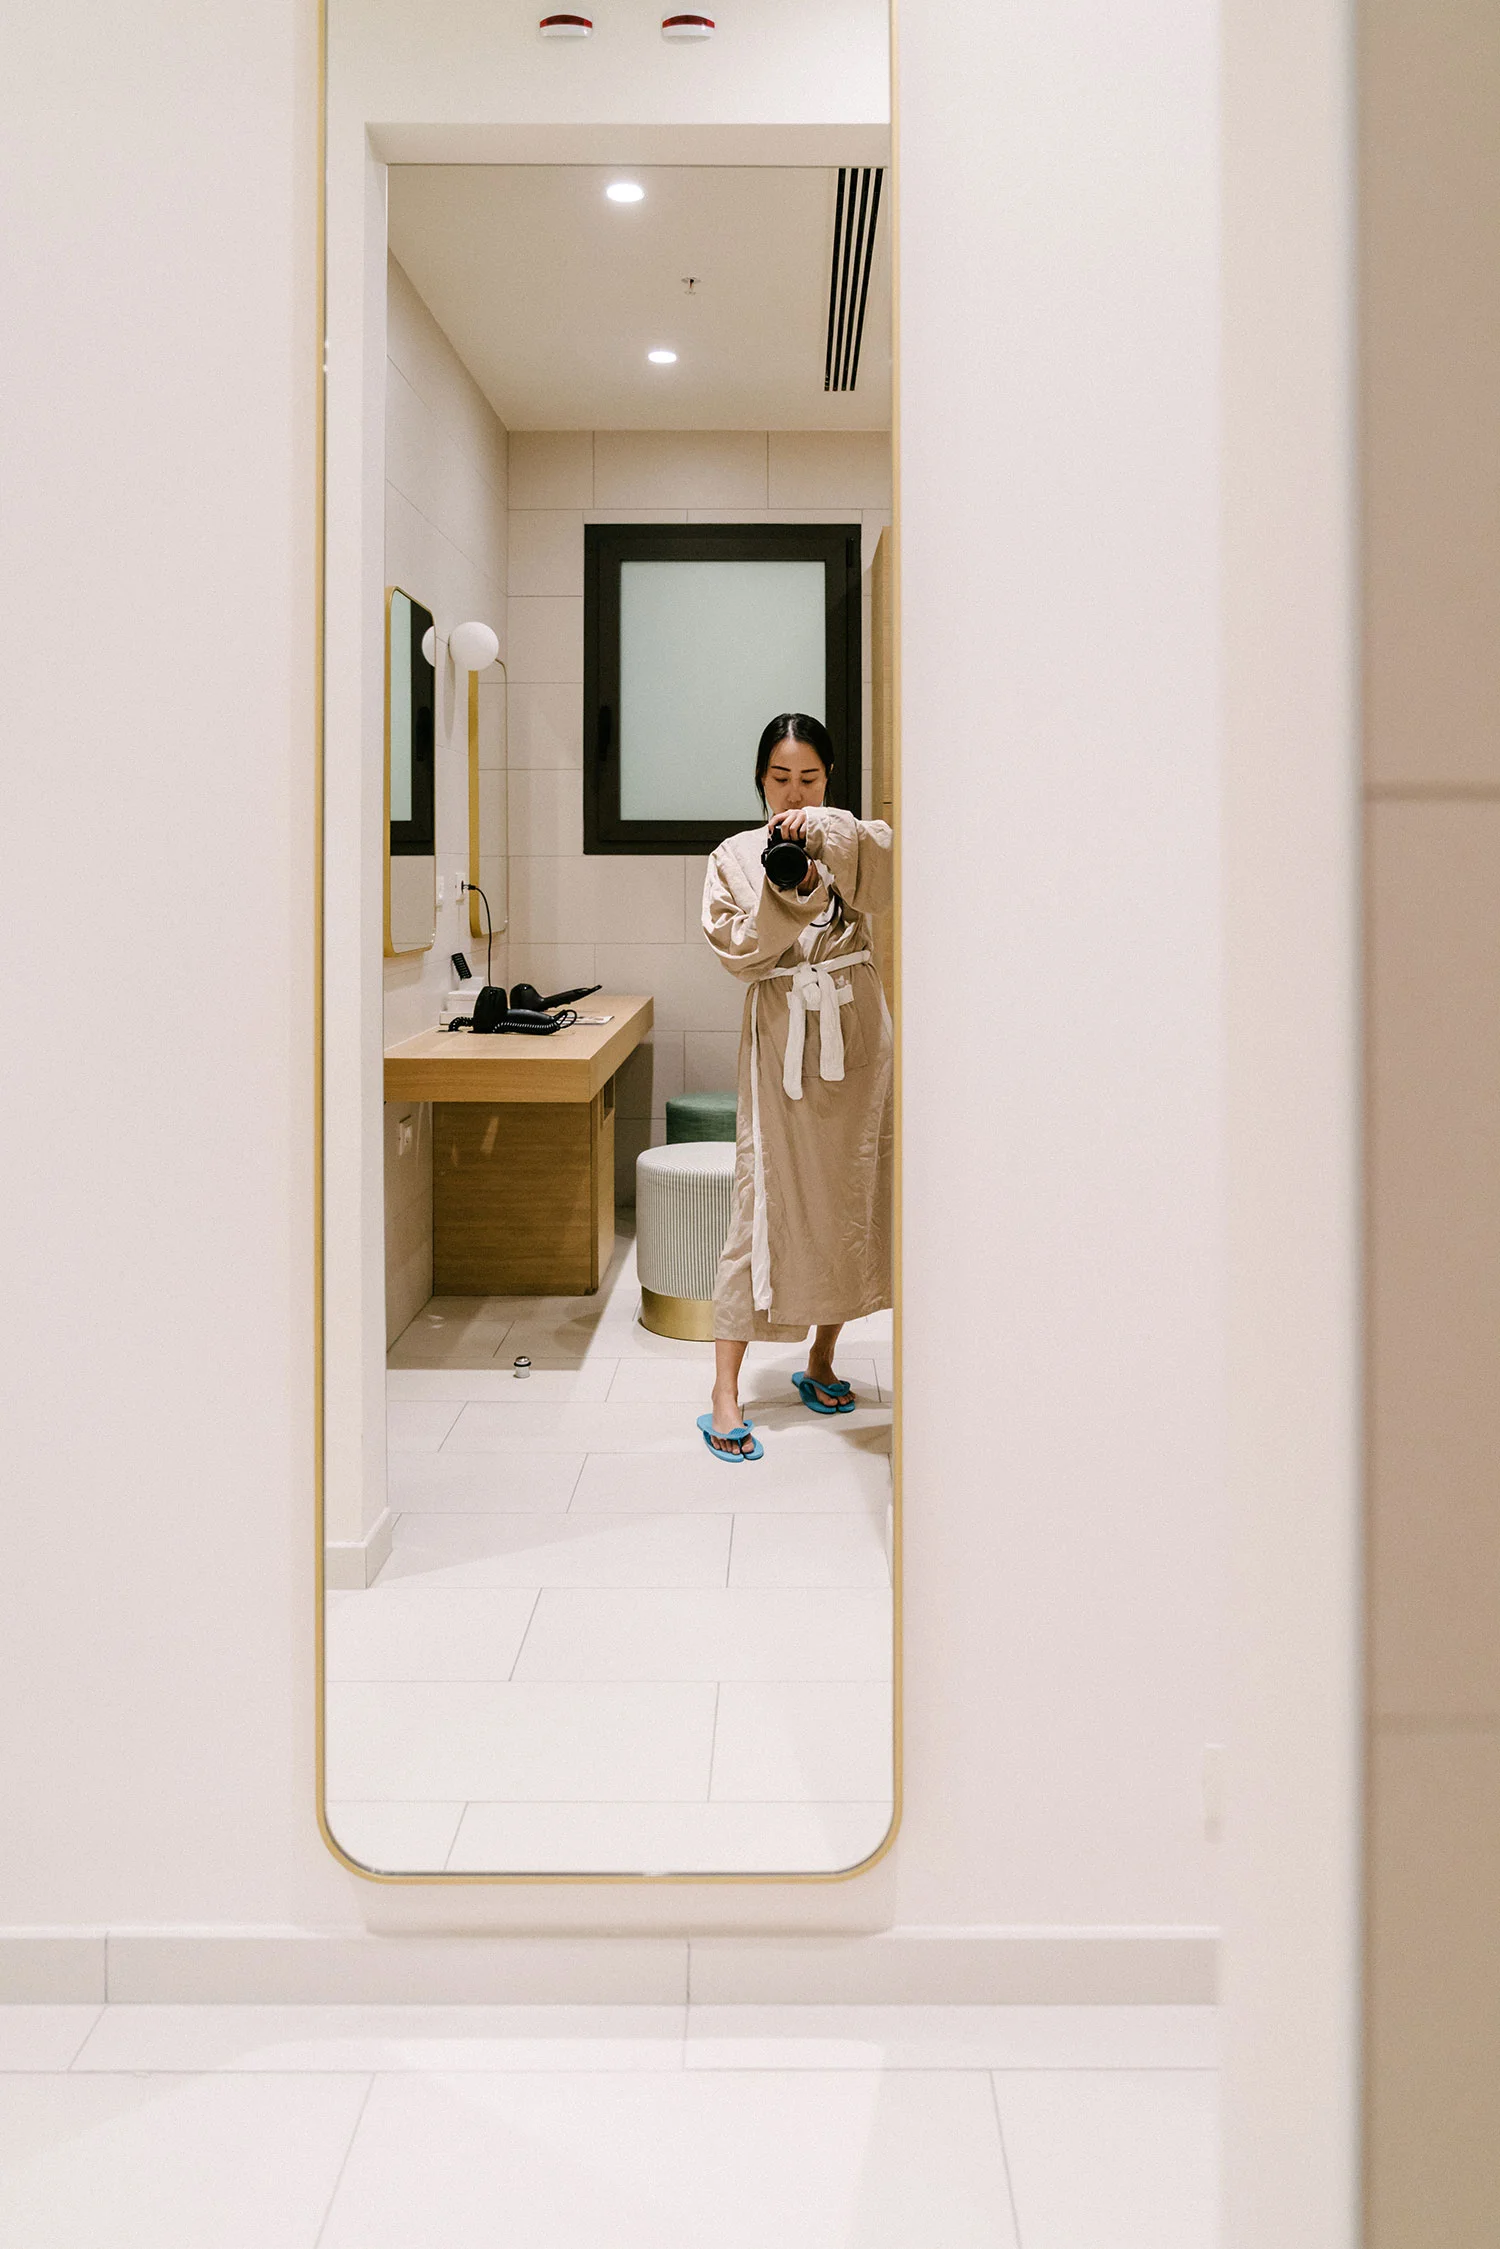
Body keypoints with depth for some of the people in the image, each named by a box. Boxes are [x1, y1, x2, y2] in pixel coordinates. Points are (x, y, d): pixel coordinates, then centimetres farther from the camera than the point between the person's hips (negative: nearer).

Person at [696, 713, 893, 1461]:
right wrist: (789, 893, -19)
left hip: (854, 1035, 2)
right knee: (763, 1199, -7)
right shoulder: (736, 857, 8)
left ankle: (820, 1360, 24)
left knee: (850, 1196, 6)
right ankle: (725, 1394, -6)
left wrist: (826, 832, -32)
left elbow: (881, 879, -16)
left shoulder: (851, 839, 8)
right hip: (779, 1039, -2)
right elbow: (737, 951, -5)